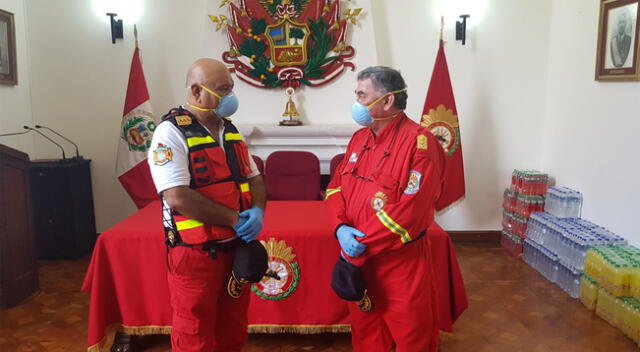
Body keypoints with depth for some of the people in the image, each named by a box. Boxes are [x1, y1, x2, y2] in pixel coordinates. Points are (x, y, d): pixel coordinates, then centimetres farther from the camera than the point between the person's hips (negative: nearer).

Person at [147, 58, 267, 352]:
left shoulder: (230, 131, 10)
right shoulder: (171, 133, -13)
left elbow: (254, 178, 13)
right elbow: (178, 198, -23)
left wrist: (258, 211, -9)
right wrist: (235, 219, -18)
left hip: (237, 248, 7)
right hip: (195, 253, -6)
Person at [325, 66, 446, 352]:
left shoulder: (419, 142, -17)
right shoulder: (359, 138, 8)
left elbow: (409, 212, -23)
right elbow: (335, 186, 9)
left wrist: (358, 249, -17)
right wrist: (341, 228, -11)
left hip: (401, 265, -6)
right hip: (357, 260, 7)